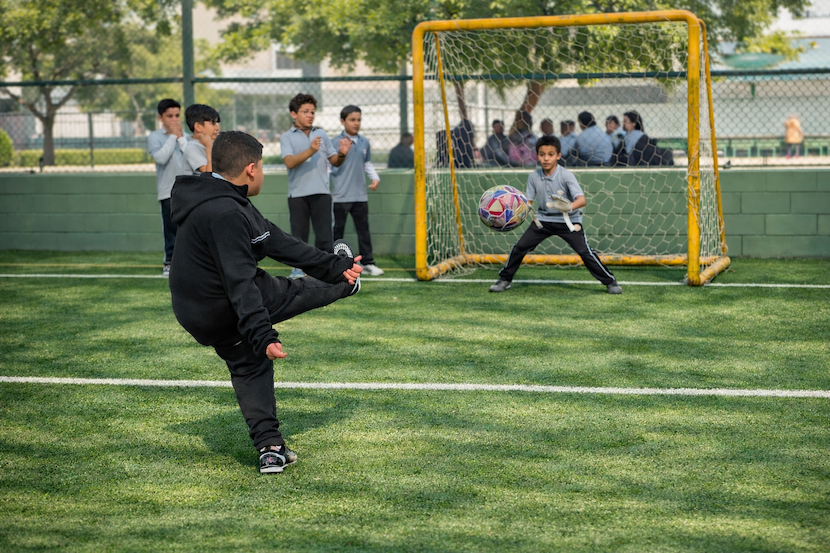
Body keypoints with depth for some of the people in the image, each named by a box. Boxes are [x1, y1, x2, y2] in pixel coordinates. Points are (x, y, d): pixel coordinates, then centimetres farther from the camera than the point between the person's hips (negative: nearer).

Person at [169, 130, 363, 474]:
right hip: (226, 312, -10)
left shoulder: (227, 202, 6)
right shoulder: (224, 214, -28)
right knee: (293, 293, 10)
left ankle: (270, 448, 22)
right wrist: (263, 336, -37)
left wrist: (332, 266, 7)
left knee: (249, 368, 20)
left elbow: (278, 242, 7)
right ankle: (343, 287, 40)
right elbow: (240, 283, -33)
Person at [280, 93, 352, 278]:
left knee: (324, 234, -2)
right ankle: (299, 267, 17)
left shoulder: (321, 134, 14)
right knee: (299, 234, 5)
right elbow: (289, 162, -13)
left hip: (321, 192, 2)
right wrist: (310, 151, -27)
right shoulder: (287, 137, 4)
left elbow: (334, 161, 13)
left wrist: (341, 154, -10)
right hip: (297, 193, -2)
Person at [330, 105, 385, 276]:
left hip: (360, 196, 5)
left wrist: (375, 178, 7)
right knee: (337, 230, 4)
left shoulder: (365, 142, 8)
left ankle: (368, 262, 15)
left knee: (363, 229, 8)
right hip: (340, 196, -5)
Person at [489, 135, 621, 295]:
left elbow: (581, 200, -31)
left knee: (585, 251, -13)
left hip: (568, 221, -4)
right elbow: (528, 201, 2)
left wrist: (570, 206, -52)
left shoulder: (566, 175, -20)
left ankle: (610, 282, 0)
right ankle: (504, 279, 16)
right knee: (519, 247, -2)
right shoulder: (534, 177, -8)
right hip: (543, 219, 4)